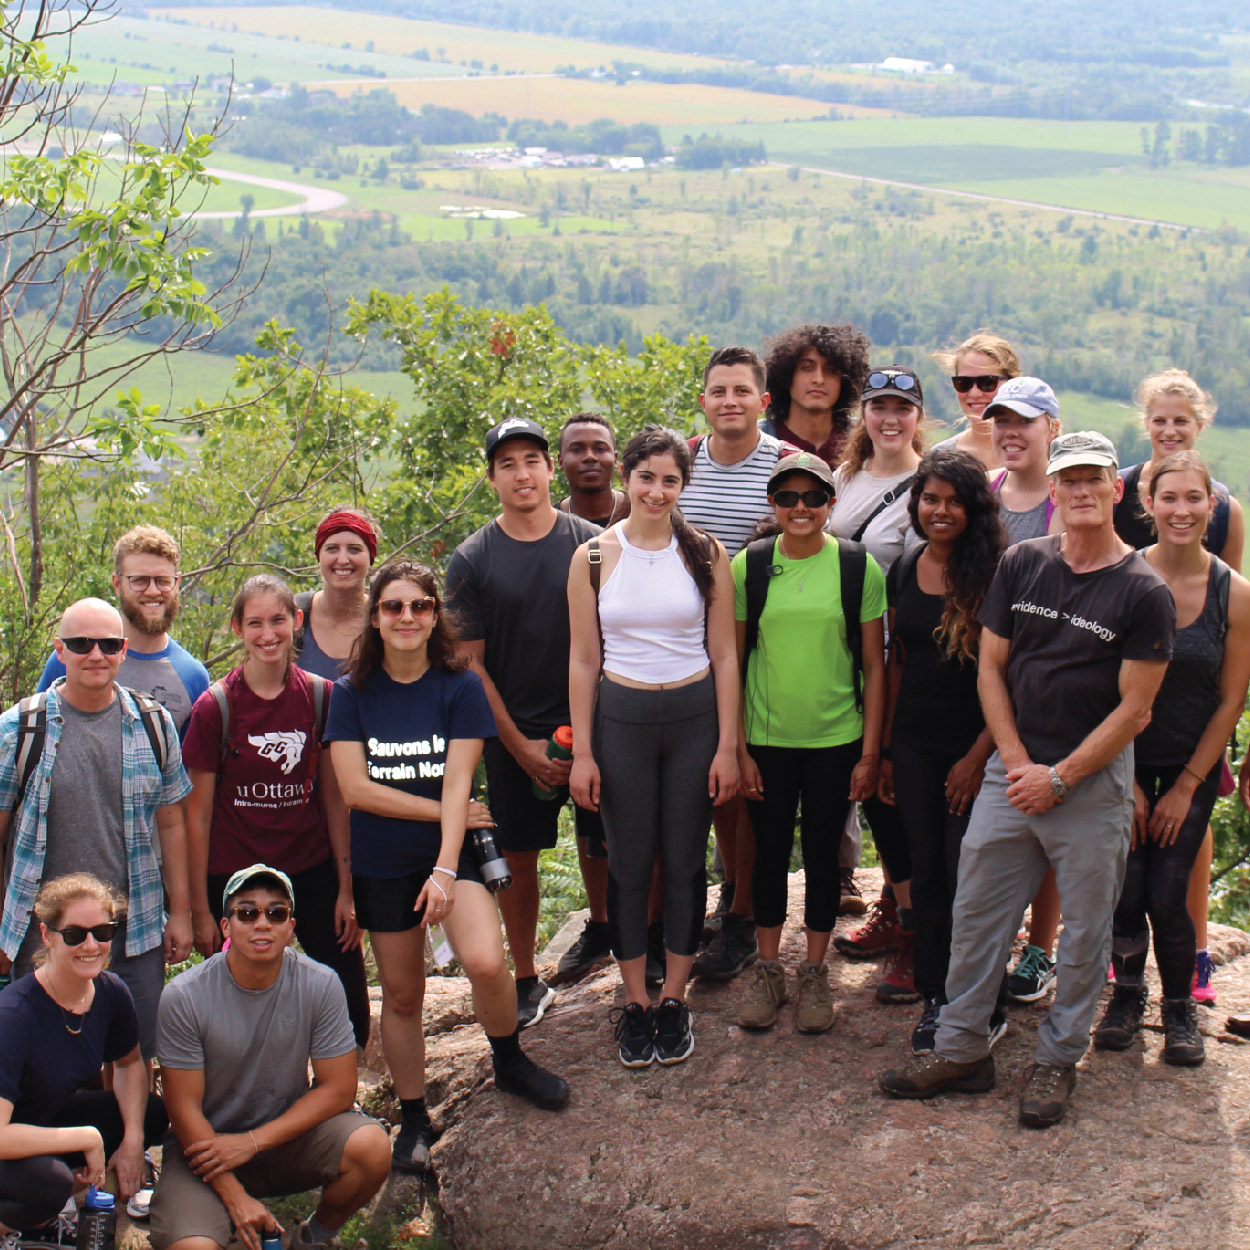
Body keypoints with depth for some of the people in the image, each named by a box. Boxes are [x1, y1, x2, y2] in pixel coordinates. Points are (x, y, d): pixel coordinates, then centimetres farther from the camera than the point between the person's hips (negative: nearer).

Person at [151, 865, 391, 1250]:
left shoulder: (320, 985, -12)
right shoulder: (184, 997, -16)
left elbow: (338, 1088, -9)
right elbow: (184, 1107, -12)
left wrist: (253, 1141, -17)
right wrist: (234, 1196, -18)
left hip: (289, 1129, 2)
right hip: (207, 1141, -2)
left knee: (370, 1146, -27)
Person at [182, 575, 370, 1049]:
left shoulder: (321, 697, -1)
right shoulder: (215, 707, -8)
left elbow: (334, 798, 4)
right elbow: (197, 813, -4)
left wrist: (345, 889, 2)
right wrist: (200, 908, -5)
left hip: (313, 873, 2)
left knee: (349, 1004, 0)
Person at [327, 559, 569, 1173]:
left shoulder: (459, 687, -4)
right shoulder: (351, 694, -1)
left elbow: (457, 783, -11)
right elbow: (355, 788, -9)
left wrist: (446, 868, -20)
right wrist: (442, 811, -10)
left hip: (454, 849, -1)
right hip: (382, 863, 2)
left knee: (485, 961, -23)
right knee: (401, 993, 8)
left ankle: (509, 1063, 6)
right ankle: (413, 1118, 25)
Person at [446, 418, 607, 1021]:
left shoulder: (591, 544, -2)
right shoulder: (472, 560, -2)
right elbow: (470, 663, -1)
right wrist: (522, 746, -6)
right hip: (514, 735, 0)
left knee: (598, 840, 12)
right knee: (517, 856, 5)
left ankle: (602, 930, 39)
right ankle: (527, 981, 18)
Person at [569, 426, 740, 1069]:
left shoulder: (705, 554, 0)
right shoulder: (593, 557, -1)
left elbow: (724, 655, 2)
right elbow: (584, 661, 1)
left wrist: (728, 745, -2)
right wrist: (582, 751, -2)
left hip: (695, 716, 0)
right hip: (621, 719, 0)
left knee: (685, 860, 7)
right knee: (628, 863, 5)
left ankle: (674, 998, 21)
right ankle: (635, 1001, 18)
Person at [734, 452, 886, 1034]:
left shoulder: (858, 567, -4)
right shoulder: (748, 566, -2)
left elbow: (874, 667, 0)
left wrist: (871, 751, -3)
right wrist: (737, 749, -2)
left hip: (836, 741, -1)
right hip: (766, 740, 1)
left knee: (823, 855, 9)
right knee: (770, 853, 11)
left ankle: (815, 972, 25)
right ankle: (768, 968, 27)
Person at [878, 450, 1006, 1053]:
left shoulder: (996, 574, -11)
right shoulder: (905, 570, 6)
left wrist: (980, 755, -14)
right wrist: (887, 749, 12)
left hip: (975, 746, -5)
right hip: (915, 745, 5)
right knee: (926, 874, 11)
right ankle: (935, 999, 23)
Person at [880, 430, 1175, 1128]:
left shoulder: (1144, 592, -8)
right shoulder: (1023, 564, 3)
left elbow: (1133, 710, -8)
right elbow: (991, 669, 6)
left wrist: (1059, 777, -10)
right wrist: (1017, 762, -5)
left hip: (1093, 783, -3)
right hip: (1013, 771, 3)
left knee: (1085, 932, 7)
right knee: (976, 913, 7)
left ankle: (1059, 1059, 22)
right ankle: (963, 1050, 20)